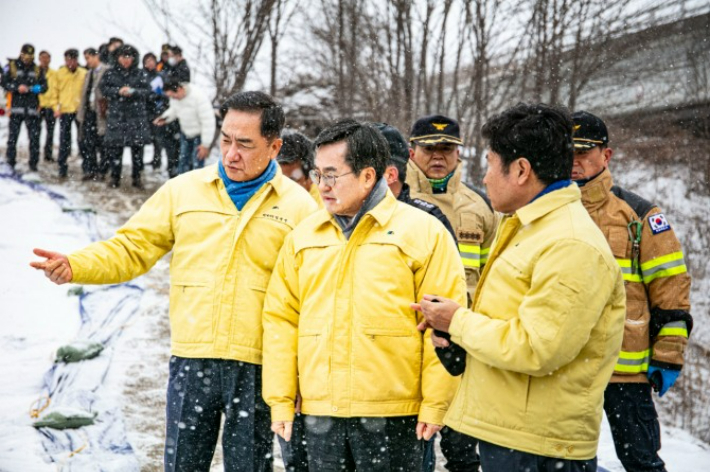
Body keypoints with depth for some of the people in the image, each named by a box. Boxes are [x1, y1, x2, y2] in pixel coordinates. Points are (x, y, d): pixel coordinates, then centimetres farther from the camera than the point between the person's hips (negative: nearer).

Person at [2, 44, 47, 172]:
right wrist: (17, 88, -15)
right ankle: (10, 161, 10)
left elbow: (44, 86, 5)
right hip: (16, 107, -1)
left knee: (34, 136, -1)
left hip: (32, 108, 1)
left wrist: (29, 88, -12)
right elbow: (4, 83, 1)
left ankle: (33, 162, 6)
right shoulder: (12, 66, 5)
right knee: (13, 135, 0)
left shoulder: (37, 69, 11)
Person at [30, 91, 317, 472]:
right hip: (191, 363, 2)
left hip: (258, 368, -2)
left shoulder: (298, 206, 0)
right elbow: (133, 248, 7)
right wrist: (74, 266, -10)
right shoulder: (184, 190, 6)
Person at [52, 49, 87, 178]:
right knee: (64, 140, 3)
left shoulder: (84, 74, 0)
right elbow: (54, 91, 5)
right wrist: (56, 107, -4)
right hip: (65, 110, 0)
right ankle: (62, 166, 9)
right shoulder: (60, 73, 2)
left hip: (80, 110, 0)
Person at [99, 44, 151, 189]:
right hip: (116, 114, 0)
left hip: (136, 115, 0)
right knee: (115, 146, 0)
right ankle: (115, 176, 12)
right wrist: (118, 91, -14)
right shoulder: (111, 73, 6)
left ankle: (136, 176, 12)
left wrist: (133, 92, -17)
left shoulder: (139, 74, 5)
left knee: (137, 146, 1)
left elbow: (147, 90, -2)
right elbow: (103, 88, -1)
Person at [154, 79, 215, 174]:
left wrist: (205, 144, -24)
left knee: (197, 164, -9)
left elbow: (208, 122, -28)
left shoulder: (199, 97, -33)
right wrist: (165, 118, -12)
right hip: (185, 133, 7)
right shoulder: (175, 96, -12)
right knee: (183, 162, 12)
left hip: (200, 135, -7)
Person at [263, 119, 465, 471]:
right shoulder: (303, 236, 10)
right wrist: (280, 400, 4)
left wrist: (435, 405, -9)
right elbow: (281, 318, 9)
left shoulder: (423, 232, -2)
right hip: (319, 412, 4)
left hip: (392, 415, -4)